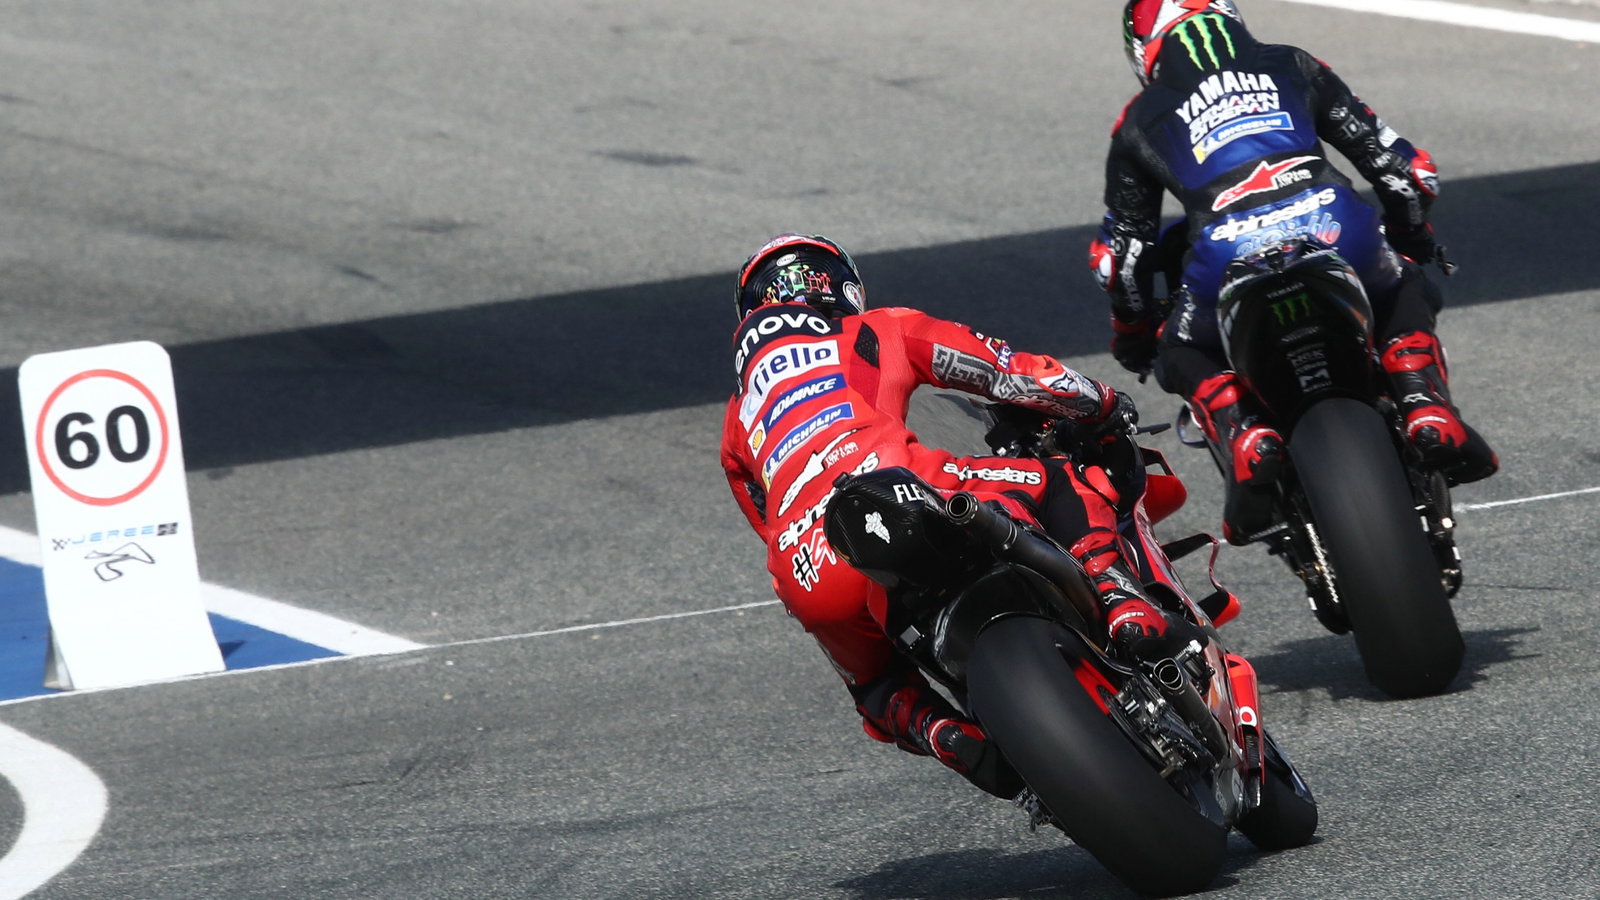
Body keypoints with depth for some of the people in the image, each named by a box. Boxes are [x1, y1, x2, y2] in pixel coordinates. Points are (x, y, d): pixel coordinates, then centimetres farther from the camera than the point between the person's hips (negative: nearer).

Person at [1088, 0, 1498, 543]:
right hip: (1336, 228, 1)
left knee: (1184, 355, 27)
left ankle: (1247, 440, -4)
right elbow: (1395, 161, 29)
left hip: (1229, 251, -1)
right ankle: (1428, 412, 6)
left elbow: (1122, 251, 29)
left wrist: (1133, 336, 46)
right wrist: (1413, 240, 48)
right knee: (1405, 298, 33)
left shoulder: (1143, 118, 28)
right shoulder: (1291, 67, 30)